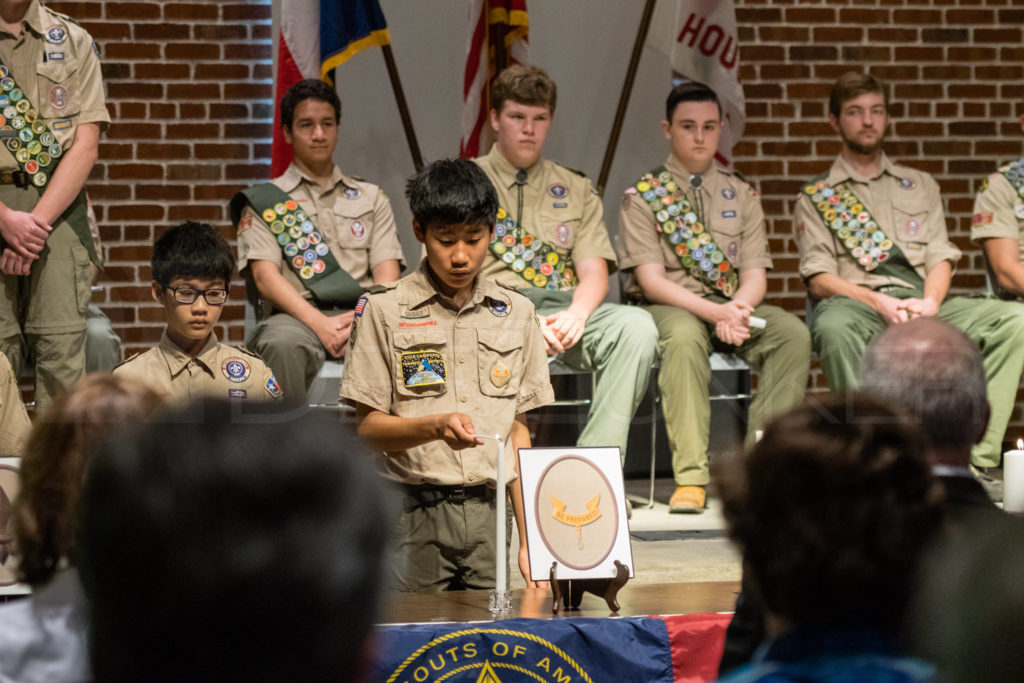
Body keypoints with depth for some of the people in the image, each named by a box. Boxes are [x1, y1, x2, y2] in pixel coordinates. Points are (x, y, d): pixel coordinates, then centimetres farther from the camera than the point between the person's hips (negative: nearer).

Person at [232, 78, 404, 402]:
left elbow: (387, 272, 14)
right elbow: (265, 275, 3)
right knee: (283, 345, -40)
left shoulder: (371, 198, 27)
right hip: (297, 316, -2)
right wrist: (319, 323, -14)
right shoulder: (265, 201, 18)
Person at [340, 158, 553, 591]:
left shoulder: (515, 313, 10)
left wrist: (529, 539, 6)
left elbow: (518, 431, 11)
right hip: (415, 518, -3)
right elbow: (368, 427, -3)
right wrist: (436, 426, -22)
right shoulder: (383, 310, -1)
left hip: (491, 511, 3)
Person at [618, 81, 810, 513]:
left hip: (734, 306, 4)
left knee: (793, 332, -27)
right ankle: (690, 478, -41)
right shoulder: (642, 197, 3)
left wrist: (737, 310, -18)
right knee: (684, 336, -39)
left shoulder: (741, 195, 15)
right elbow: (650, 279, -8)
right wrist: (715, 311, -22)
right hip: (669, 306, -4)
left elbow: (755, 275, 7)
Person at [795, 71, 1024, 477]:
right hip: (854, 302, -3)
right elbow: (819, 278, 2)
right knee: (834, 327, -42)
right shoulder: (816, 197, 15)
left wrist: (930, 302, -9)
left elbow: (940, 258, 14)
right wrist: (878, 302, -15)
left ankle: (978, 456, -29)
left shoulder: (920, 186, 26)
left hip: (922, 303, 3)